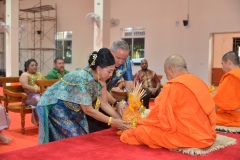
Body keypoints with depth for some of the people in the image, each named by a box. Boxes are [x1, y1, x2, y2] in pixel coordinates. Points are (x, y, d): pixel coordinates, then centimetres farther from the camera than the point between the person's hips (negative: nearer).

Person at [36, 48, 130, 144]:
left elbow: (104, 104, -2)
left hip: (72, 109, 8)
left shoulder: (100, 80, -10)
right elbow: (88, 110, -30)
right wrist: (112, 121, -27)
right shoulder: (82, 78, -35)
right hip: (55, 106, -8)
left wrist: (119, 119, -13)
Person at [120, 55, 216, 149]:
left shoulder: (172, 86, -13)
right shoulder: (200, 82, 8)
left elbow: (159, 113, -5)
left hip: (188, 137, -8)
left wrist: (141, 123, 13)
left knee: (141, 131, -5)